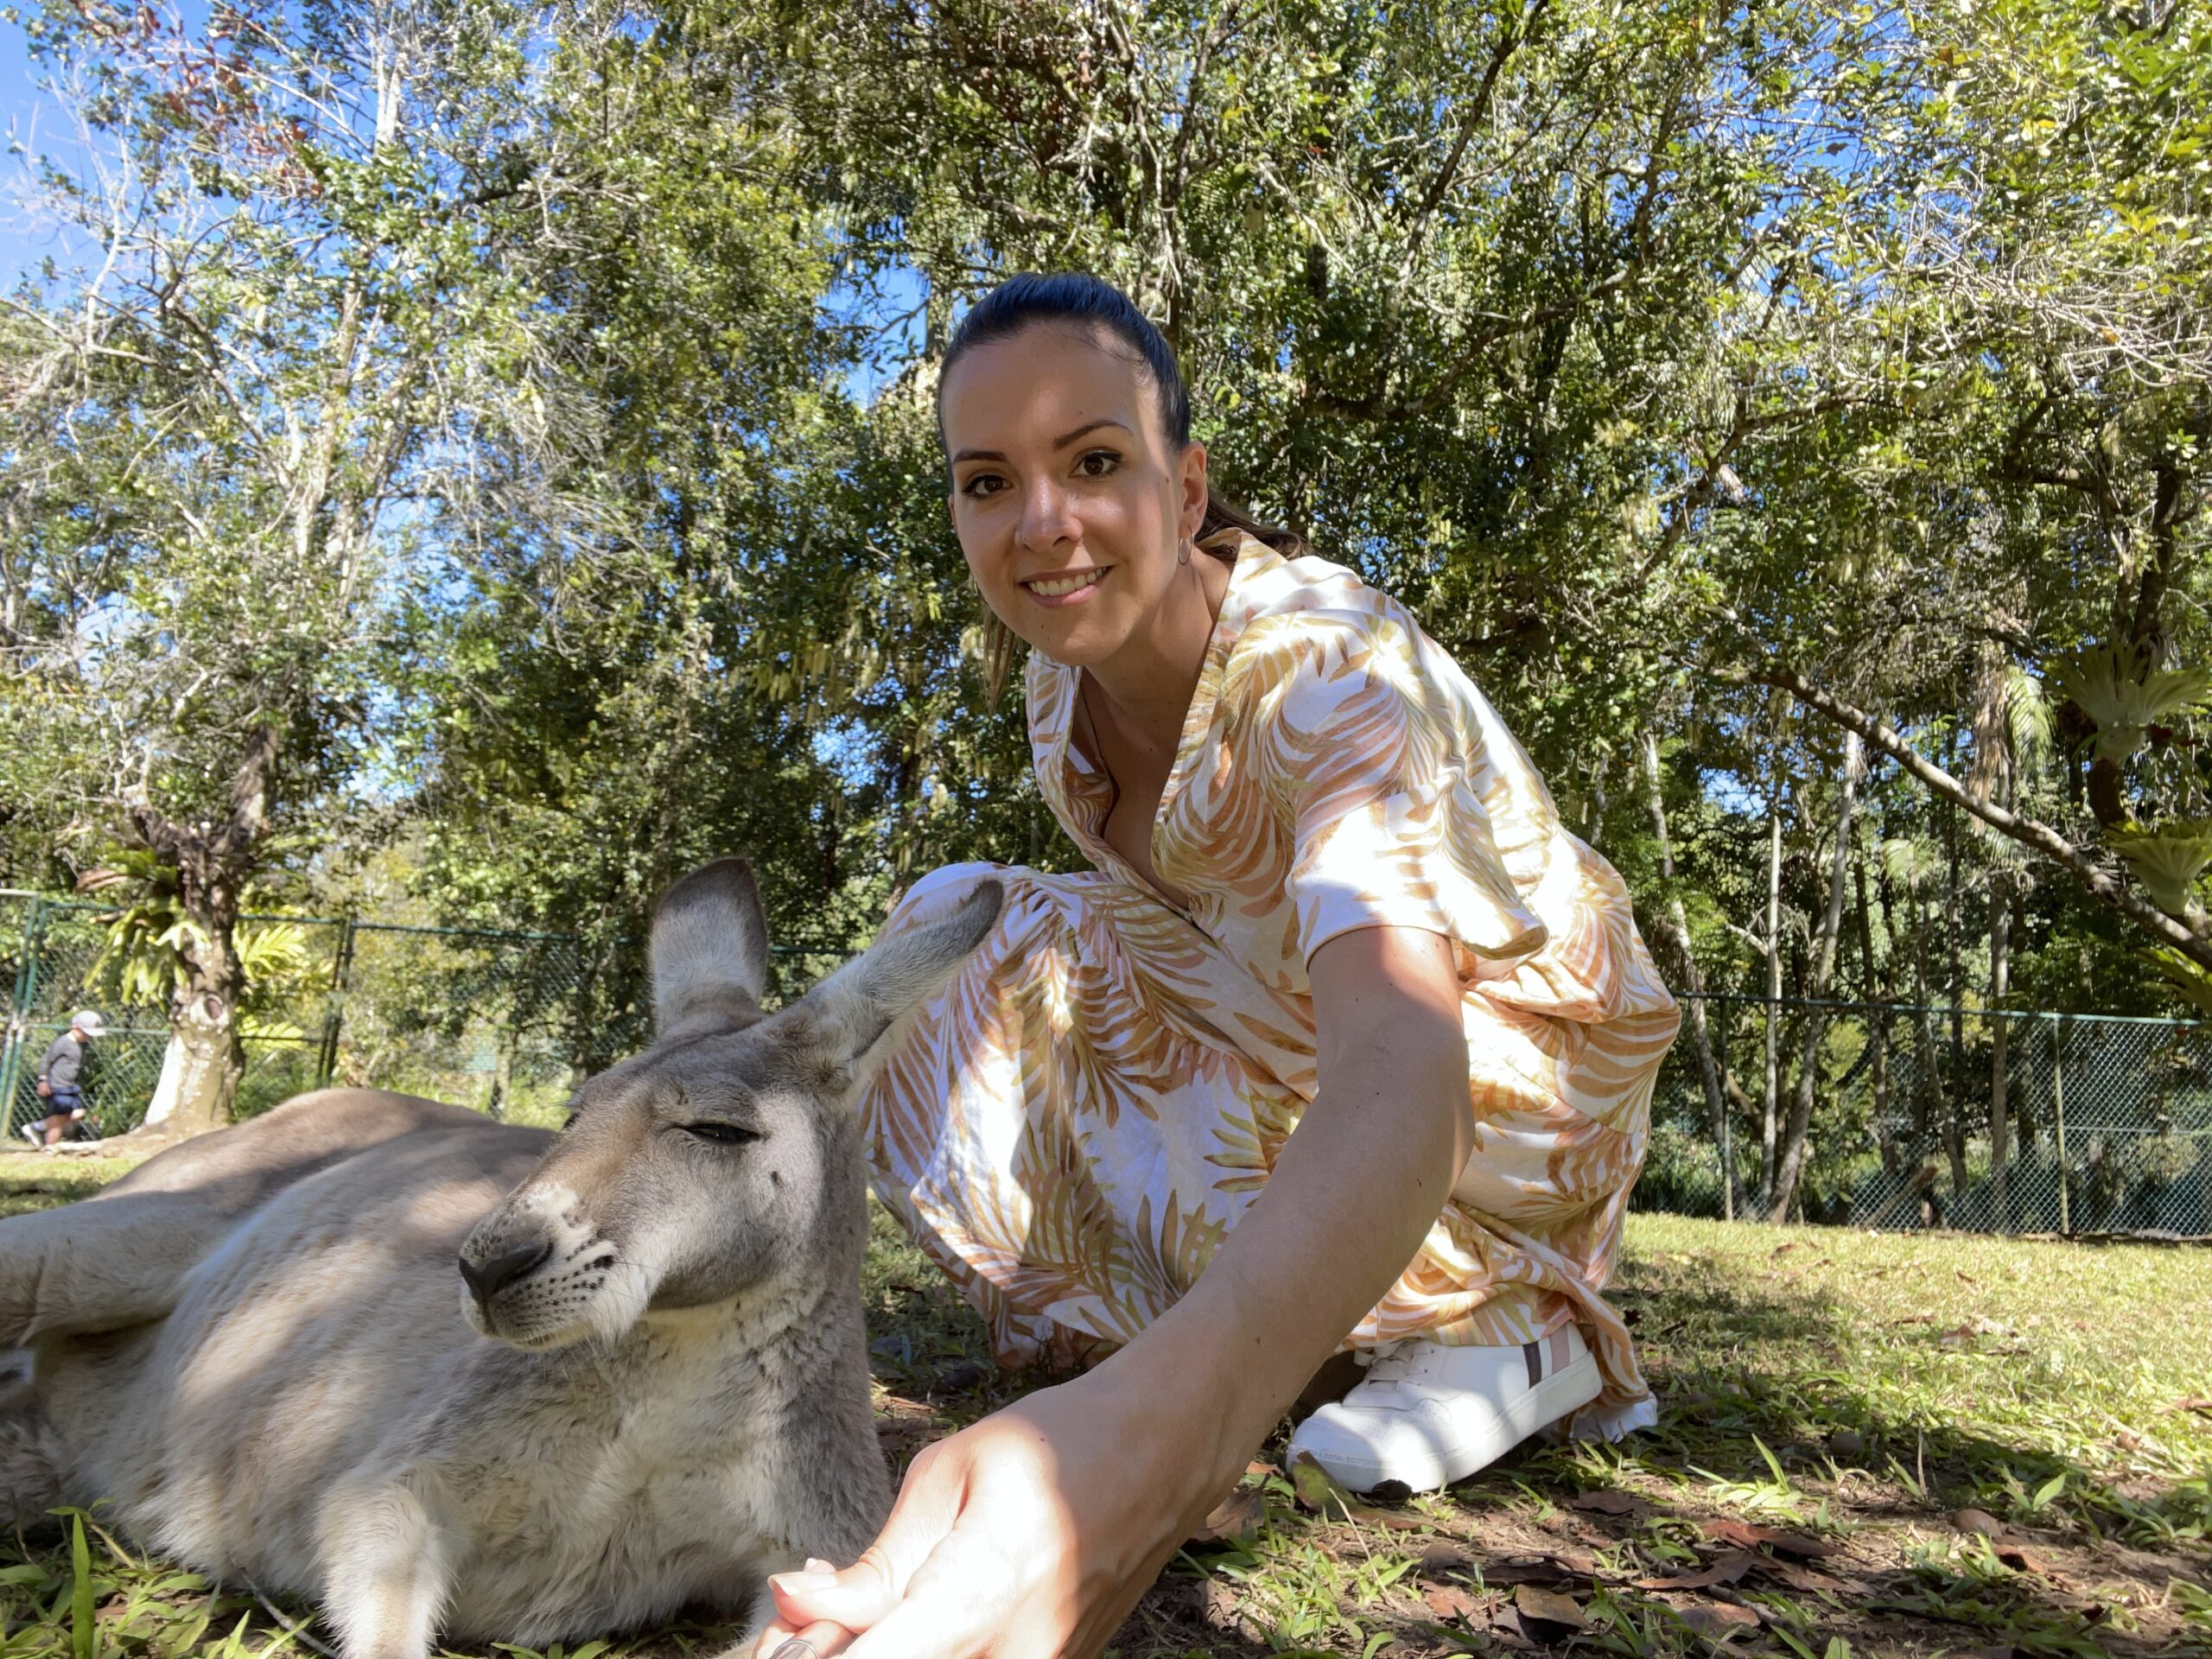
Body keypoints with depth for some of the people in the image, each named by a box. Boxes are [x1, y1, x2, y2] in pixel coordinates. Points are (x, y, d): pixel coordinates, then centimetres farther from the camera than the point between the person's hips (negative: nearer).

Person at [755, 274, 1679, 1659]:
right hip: (1284, 1016, 7)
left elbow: (1400, 1070, -49)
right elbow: (1150, 928, 4)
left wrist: (1162, 1428, -67)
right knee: (952, 935, -6)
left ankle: (1488, 1328, -10)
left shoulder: (1326, 670, -32)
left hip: (1497, 1065, -6)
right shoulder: (1066, 672, -8)